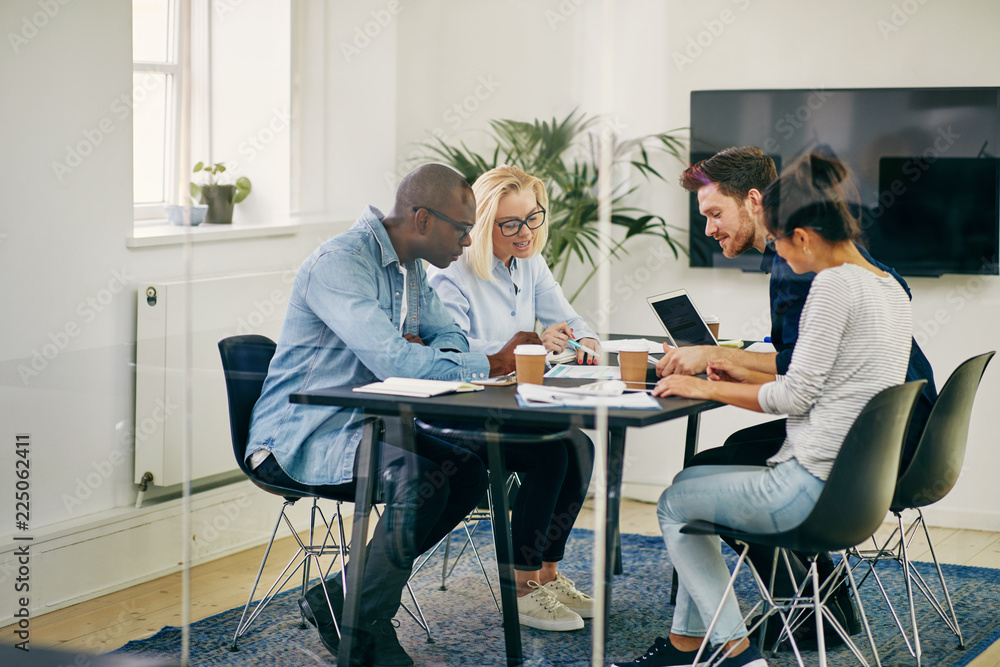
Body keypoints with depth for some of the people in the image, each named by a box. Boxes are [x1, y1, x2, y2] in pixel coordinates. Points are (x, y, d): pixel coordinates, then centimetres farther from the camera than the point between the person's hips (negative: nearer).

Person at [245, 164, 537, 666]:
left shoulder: (409, 267, 10)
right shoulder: (339, 264, -21)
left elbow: (448, 334, 18)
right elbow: (392, 360, -31)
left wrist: (424, 351, -8)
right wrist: (492, 365, -23)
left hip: (366, 424, 10)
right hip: (306, 433, -10)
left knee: (469, 470, -9)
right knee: (423, 480, -30)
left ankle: (338, 600, -3)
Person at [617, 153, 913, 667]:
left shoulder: (834, 285, -18)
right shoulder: (891, 288, 11)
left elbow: (794, 396, -17)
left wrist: (705, 389, -5)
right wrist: (747, 377, 19)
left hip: (813, 488, -10)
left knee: (674, 504, 10)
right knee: (694, 481, 24)